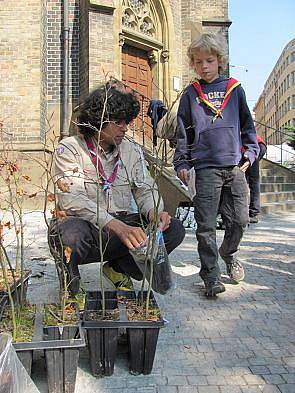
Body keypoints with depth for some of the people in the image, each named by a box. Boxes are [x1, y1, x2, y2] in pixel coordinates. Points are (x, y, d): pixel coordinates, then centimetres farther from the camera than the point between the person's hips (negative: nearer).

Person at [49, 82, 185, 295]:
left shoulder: (132, 151, 10)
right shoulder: (70, 148, -7)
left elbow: (146, 189, 9)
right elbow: (72, 201, -21)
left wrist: (154, 211, -17)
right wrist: (118, 227, -34)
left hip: (120, 225, 5)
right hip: (83, 225, -4)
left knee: (174, 229, -15)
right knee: (72, 233, -40)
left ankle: (118, 268, 4)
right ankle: (70, 274, -3)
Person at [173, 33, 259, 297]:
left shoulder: (234, 89, 12)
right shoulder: (190, 95, 9)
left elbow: (247, 125, 17)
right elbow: (183, 132, 10)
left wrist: (250, 153, 7)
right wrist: (181, 163, 3)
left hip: (235, 167, 2)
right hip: (206, 168, -2)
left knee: (240, 220, 6)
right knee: (206, 226, -4)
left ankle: (228, 253, 36)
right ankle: (211, 277, 8)